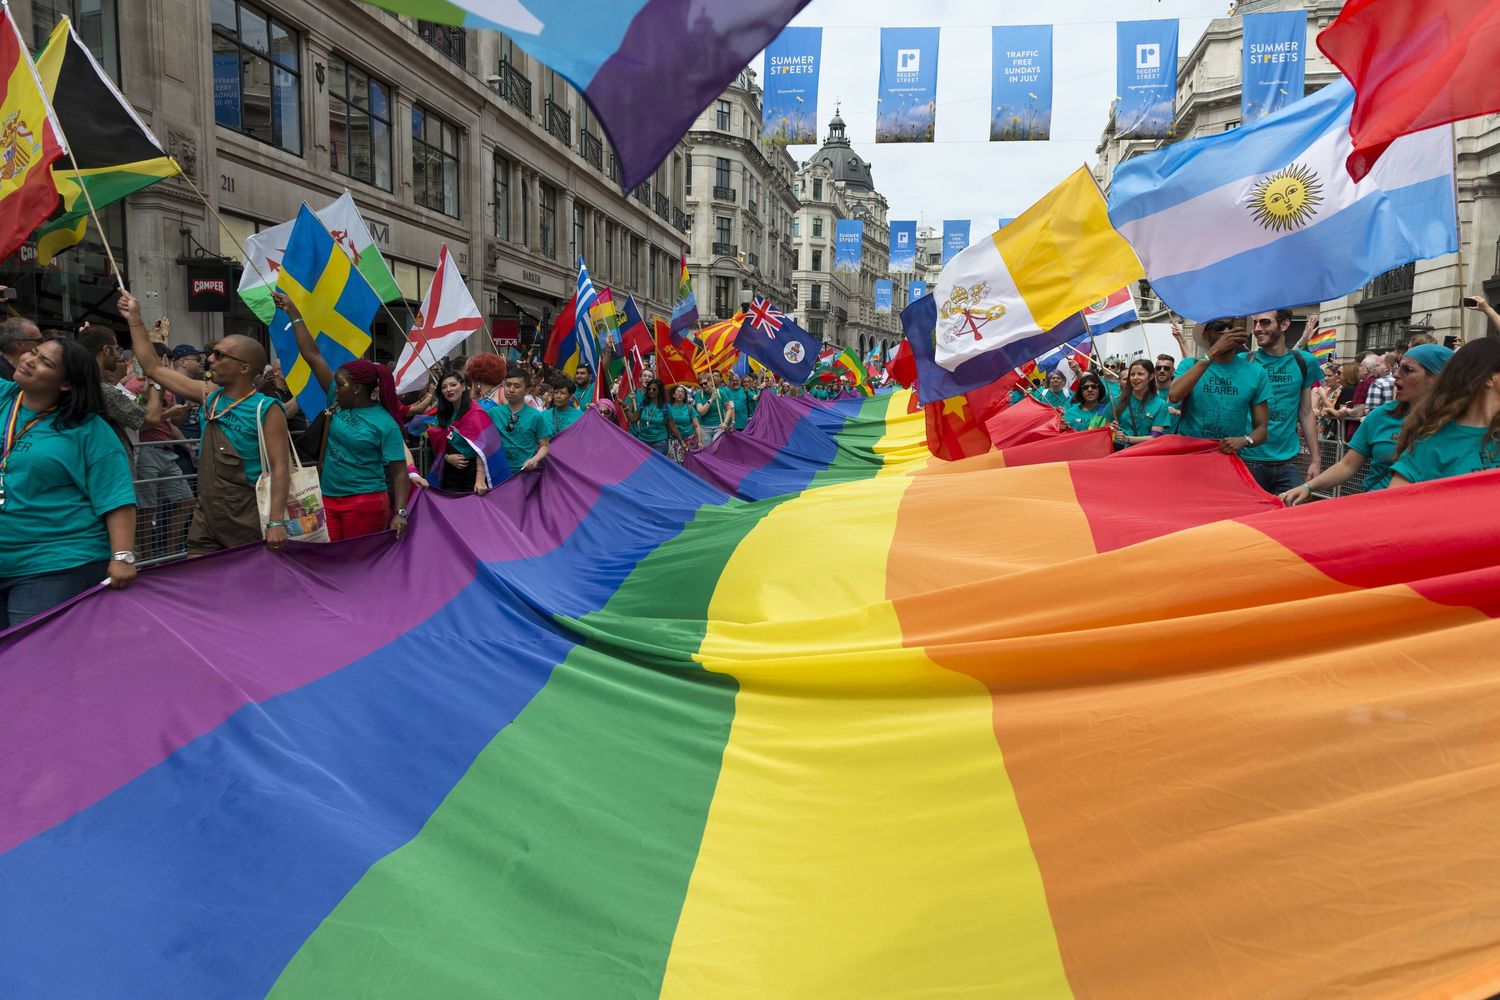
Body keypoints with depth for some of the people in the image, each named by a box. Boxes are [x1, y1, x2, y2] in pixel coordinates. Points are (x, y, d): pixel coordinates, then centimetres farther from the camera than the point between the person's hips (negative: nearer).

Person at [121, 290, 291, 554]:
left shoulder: (266, 410, -11)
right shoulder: (209, 396, 9)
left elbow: (280, 468, -17)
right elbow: (153, 369, 20)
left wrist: (277, 522, -26)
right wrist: (135, 319, 20)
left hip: (250, 527, -6)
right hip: (206, 521, 6)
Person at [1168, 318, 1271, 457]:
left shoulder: (1255, 373, 4)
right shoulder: (1190, 365, 2)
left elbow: (1262, 429, 6)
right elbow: (1174, 396, -20)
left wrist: (1244, 441, -17)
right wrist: (1212, 353, -20)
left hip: (1229, 456, 1)